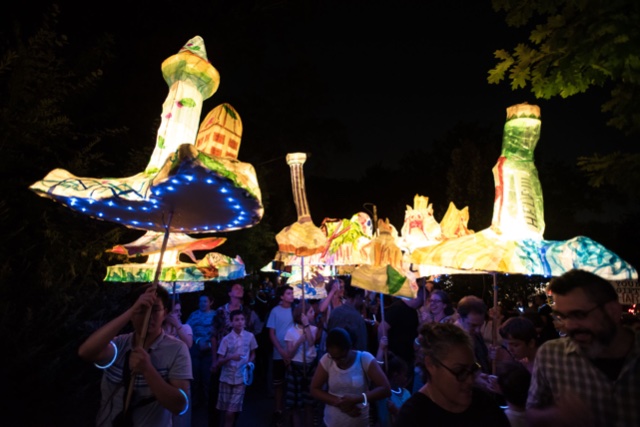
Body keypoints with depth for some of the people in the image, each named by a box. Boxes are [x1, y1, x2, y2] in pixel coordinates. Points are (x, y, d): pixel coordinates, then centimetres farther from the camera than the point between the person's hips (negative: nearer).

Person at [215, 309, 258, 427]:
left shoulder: (250, 336, -5)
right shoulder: (226, 339, -8)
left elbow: (253, 354, 10)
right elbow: (219, 362, -7)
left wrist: (250, 362, -10)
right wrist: (231, 357, -24)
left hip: (241, 378, 0)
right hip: (227, 378, 0)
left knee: (234, 410, -1)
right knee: (228, 411, 11)